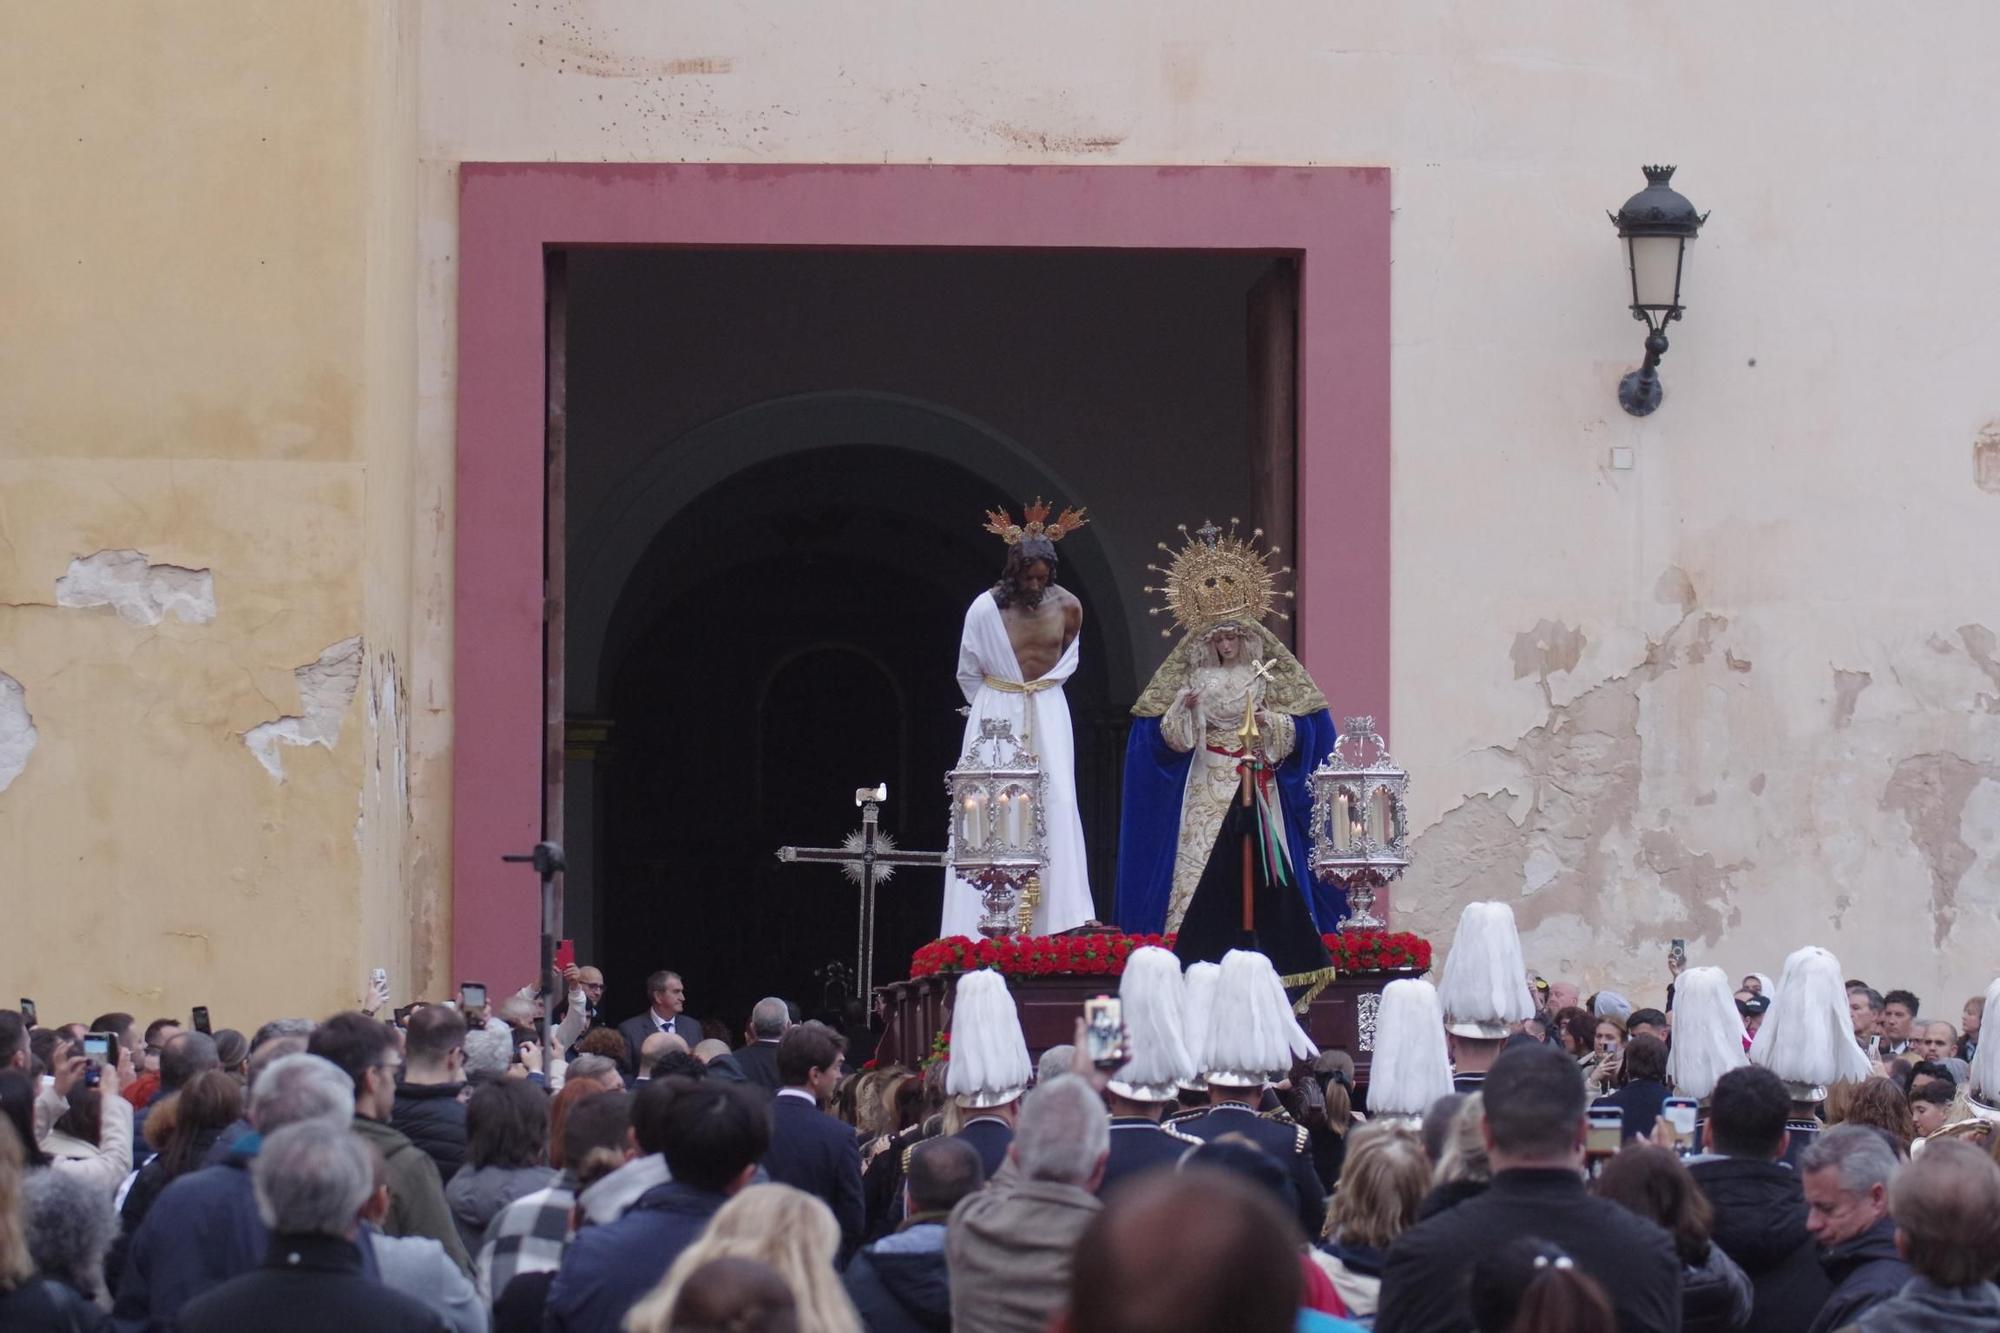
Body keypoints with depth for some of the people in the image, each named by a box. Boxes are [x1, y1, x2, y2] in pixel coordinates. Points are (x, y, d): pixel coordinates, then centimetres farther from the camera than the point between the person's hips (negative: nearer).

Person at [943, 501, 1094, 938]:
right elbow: (968, 673, 3)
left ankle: (1060, 919, -10)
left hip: (1048, 717, 2)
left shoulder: (1067, 606, -4)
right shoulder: (985, 609, -13)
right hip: (996, 716, -2)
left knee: (1055, 803, -7)